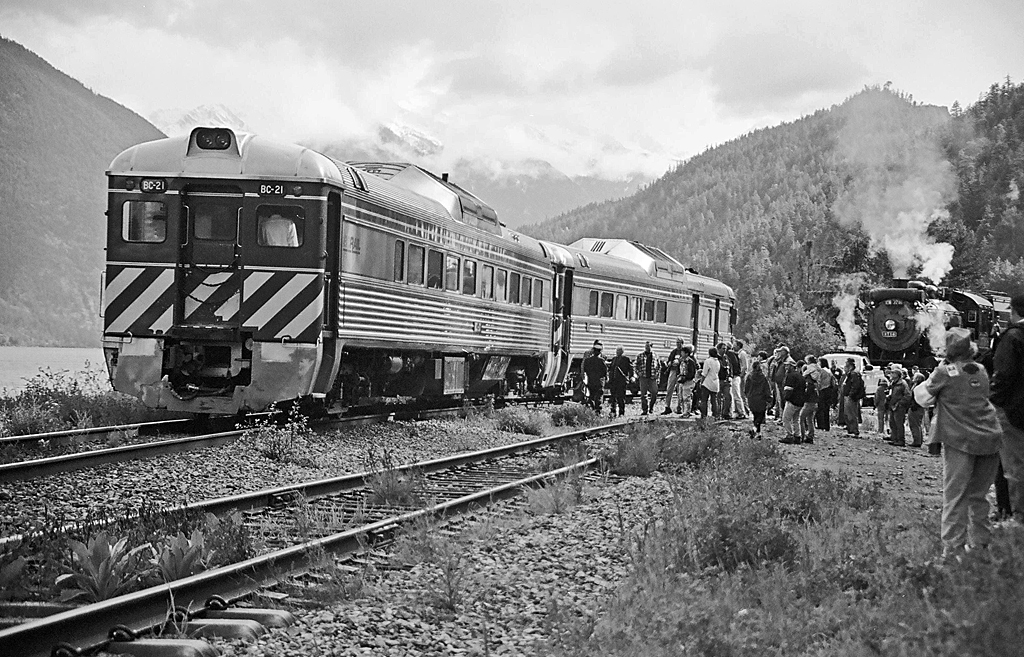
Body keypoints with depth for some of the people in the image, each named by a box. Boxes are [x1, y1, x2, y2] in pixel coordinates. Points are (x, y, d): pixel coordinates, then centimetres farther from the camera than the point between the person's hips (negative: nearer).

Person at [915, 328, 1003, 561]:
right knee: (978, 494, 17)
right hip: (990, 437, 5)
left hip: (960, 439, -5)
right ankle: (979, 544, 22)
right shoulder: (981, 371, 8)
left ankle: (952, 550, -5)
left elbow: (923, 397, 3)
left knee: (955, 496, -1)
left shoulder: (945, 372, -6)